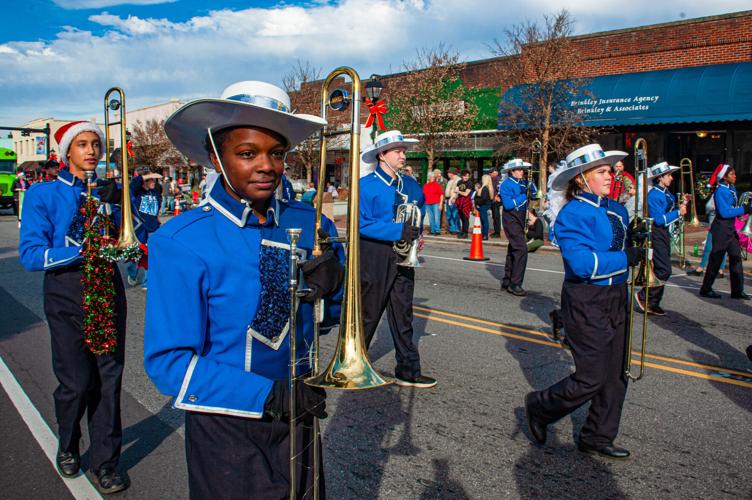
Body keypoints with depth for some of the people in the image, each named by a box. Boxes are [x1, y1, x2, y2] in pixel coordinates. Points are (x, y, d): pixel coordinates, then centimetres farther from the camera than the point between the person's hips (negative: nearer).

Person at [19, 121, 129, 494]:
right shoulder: (43, 194, 1)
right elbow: (30, 255, -8)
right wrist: (83, 252, -20)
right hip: (67, 294, -2)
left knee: (108, 377, 3)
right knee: (76, 381, 1)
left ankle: (104, 462, 18)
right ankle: (68, 445, 32)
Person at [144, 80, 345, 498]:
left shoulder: (309, 225, -5)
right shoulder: (180, 243, -16)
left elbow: (337, 315, 5)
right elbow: (169, 362, -18)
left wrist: (334, 284, -18)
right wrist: (267, 396, -27)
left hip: (298, 418, 4)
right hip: (225, 430, -3)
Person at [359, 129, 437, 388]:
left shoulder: (410, 185, 11)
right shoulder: (366, 185, -9)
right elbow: (362, 223, -17)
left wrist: (416, 233, 7)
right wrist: (399, 231, -23)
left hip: (402, 258, 6)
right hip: (374, 258, -5)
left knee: (402, 316, 9)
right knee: (368, 316, 6)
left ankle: (408, 371, 15)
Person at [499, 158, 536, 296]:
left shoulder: (522, 182, 10)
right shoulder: (507, 184, -12)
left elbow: (533, 192, 10)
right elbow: (508, 205, -21)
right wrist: (524, 196, -18)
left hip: (520, 218, 9)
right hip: (511, 219, -9)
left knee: (513, 249, 14)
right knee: (521, 249, -16)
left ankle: (507, 281, 25)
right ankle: (515, 284, -12)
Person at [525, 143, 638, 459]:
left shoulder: (616, 210, 9)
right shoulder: (572, 214, -15)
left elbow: (629, 245, 22)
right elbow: (583, 264, -26)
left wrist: (643, 242, 2)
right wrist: (625, 258, -23)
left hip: (616, 298, 8)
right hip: (586, 303, -8)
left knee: (614, 376, 14)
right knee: (591, 378, -2)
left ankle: (597, 439, 30)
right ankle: (540, 407, 23)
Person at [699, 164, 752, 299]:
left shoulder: (732, 189, 12)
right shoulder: (720, 191, -16)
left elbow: (733, 208, 18)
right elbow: (724, 212, -22)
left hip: (731, 229, 9)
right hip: (721, 230, -9)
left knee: (736, 258, 8)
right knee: (716, 260, -1)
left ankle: (737, 291, 15)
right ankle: (706, 289, 10)